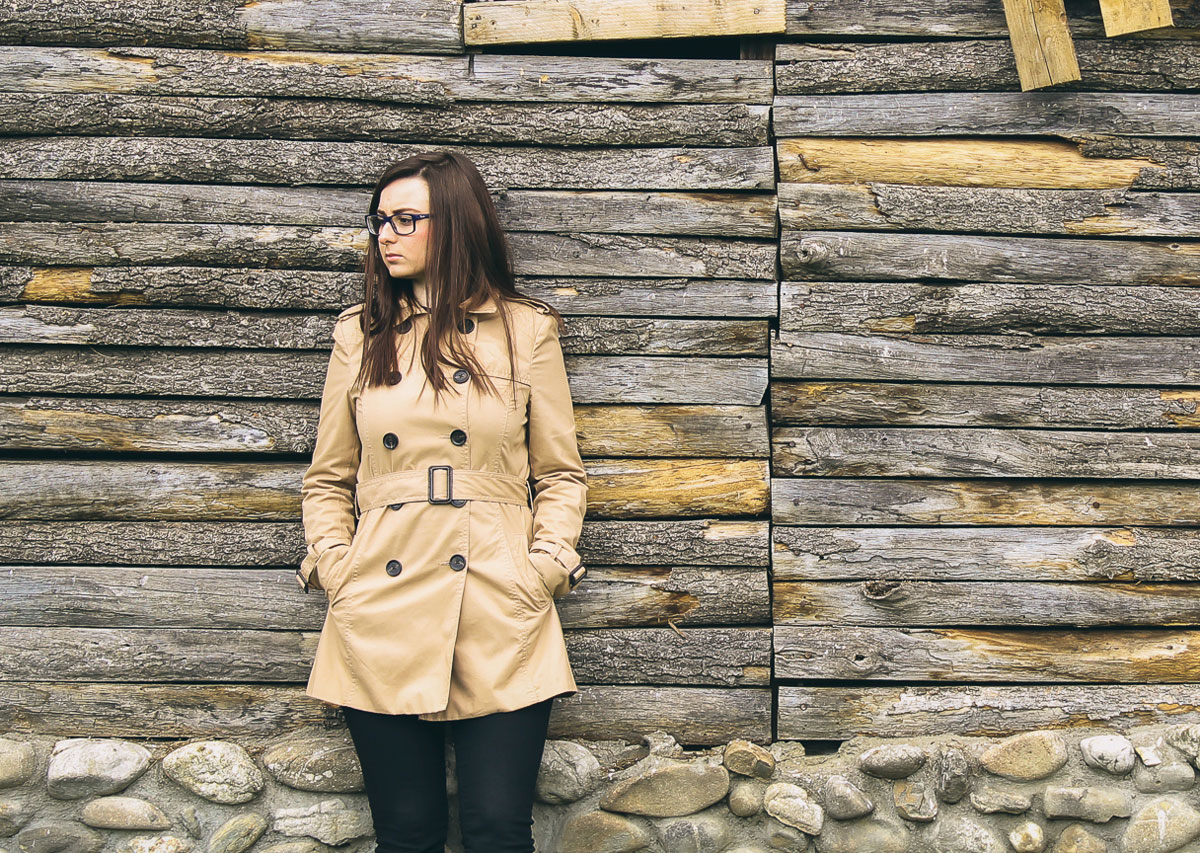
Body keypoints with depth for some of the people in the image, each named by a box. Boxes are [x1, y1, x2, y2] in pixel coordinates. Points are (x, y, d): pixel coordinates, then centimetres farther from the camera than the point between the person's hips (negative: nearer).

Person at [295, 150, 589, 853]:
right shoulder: (360, 334, 13)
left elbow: (561, 473, 10)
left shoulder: (526, 331, 8)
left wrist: (547, 563, -5)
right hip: (381, 622, 2)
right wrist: (332, 566, 1)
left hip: (501, 622, -1)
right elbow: (328, 479, 16)